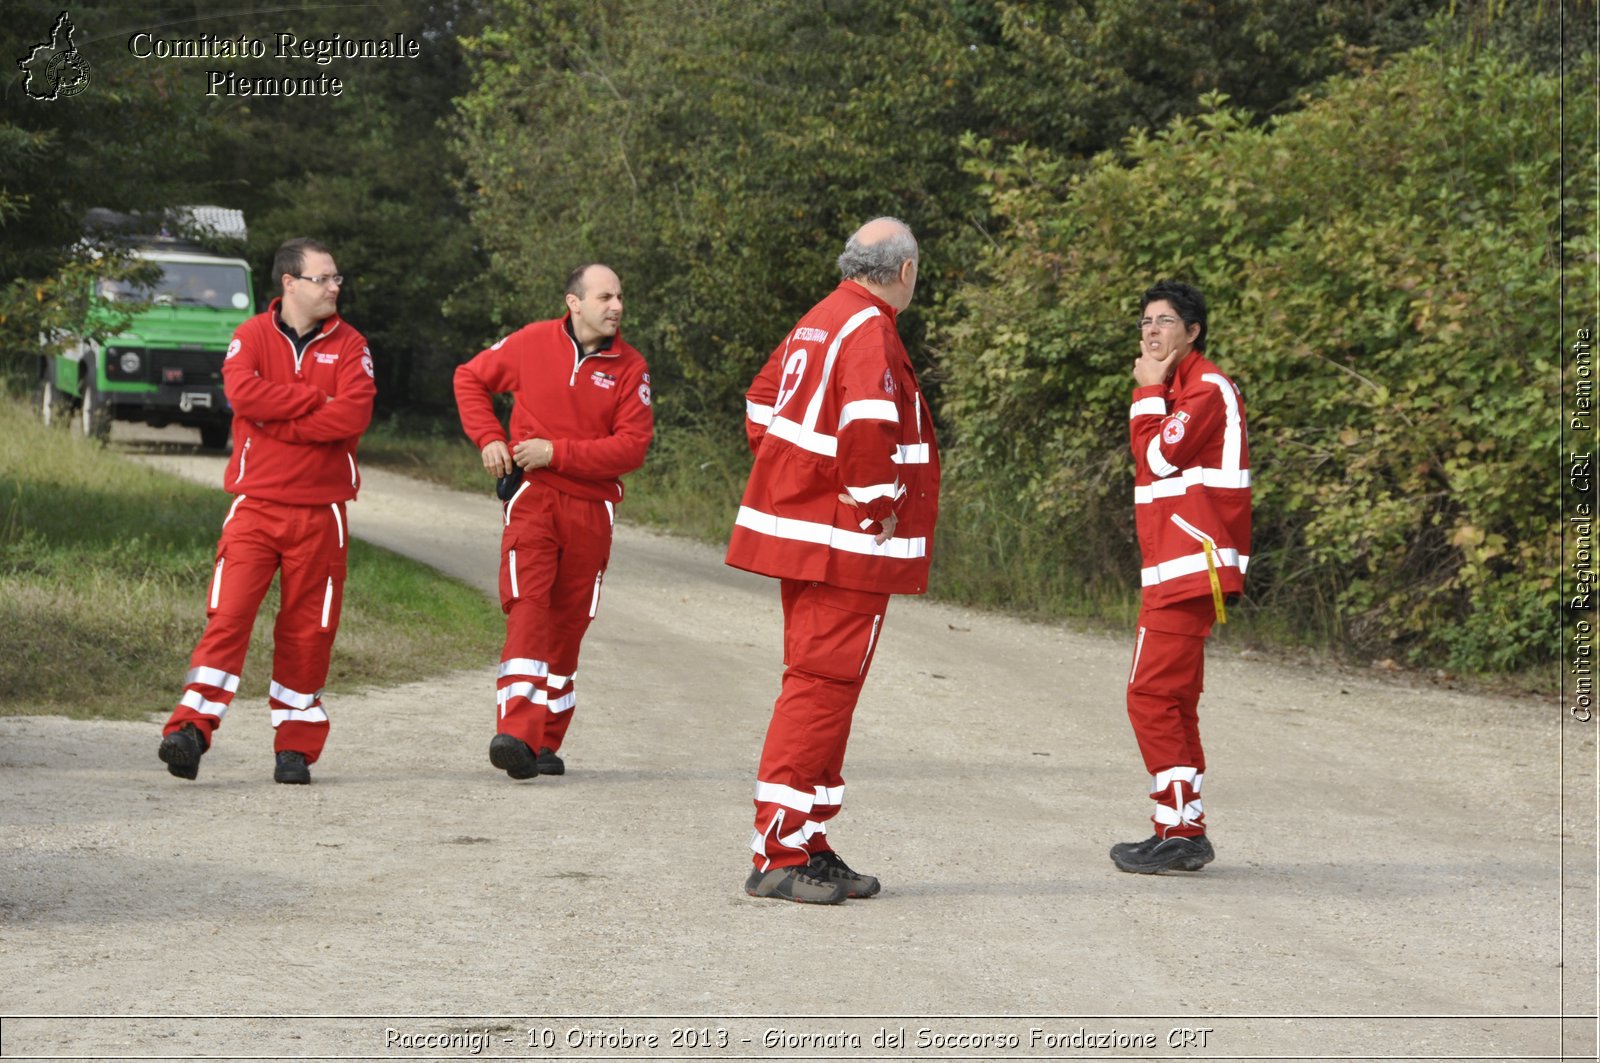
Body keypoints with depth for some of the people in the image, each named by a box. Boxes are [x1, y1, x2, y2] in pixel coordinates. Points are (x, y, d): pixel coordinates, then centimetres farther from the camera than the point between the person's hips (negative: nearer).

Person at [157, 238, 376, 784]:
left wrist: (276, 420, -14)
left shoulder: (349, 345, 6)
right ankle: (191, 728, -15)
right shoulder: (253, 336, 5)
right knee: (228, 614, -12)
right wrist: (318, 398, -14)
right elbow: (242, 391, -16)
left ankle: (296, 747, 13)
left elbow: (354, 412, -11)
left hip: (320, 512, 1)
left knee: (307, 628, 5)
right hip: (256, 504, -1)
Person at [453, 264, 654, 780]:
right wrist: (488, 438, 0)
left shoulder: (629, 367, -1)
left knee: (568, 623, 9)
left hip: (591, 509, 2)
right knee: (528, 606, -19)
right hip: (532, 497, -2)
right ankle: (515, 732, -29)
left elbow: (632, 446, -8)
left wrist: (556, 452, -15)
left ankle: (545, 742, 20)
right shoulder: (533, 342, 0)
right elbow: (470, 378, 14)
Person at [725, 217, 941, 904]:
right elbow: (868, 423, -31)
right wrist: (877, 508, -20)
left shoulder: (819, 322, 15)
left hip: (800, 529, 10)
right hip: (848, 546, -10)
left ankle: (809, 846, 20)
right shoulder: (869, 332, -15)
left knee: (818, 685, 14)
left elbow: (763, 400, 25)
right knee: (822, 686, -8)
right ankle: (779, 856, -9)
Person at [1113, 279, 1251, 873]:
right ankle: (1180, 833, 17)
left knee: (1152, 695, -13)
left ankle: (1182, 831, -13)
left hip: (1188, 567, -11)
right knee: (1170, 699, 13)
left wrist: (1149, 390, -9)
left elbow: (1156, 455, -17)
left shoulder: (1206, 388, -10)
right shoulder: (1182, 389, 23)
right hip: (1177, 569, 11)